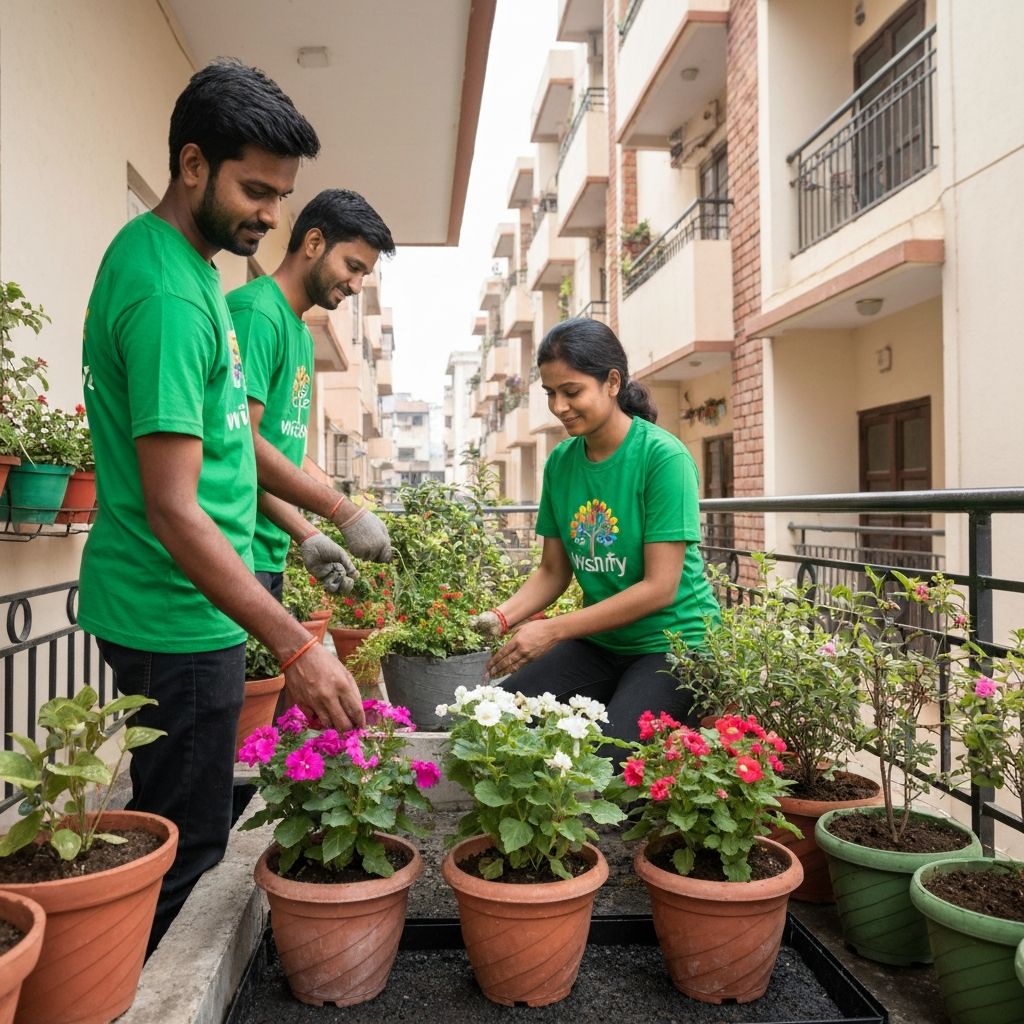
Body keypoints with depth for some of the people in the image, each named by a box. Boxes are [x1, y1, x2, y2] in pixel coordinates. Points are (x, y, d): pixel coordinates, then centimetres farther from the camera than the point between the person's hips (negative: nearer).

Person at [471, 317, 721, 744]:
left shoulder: (663, 457, -16)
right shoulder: (560, 462, 2)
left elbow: (660, 588, -19)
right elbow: (553, 571, 8)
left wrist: (554, 630, -21)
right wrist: (503, 617, -12)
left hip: (671, 643, -5)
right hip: (599, 642, 5)